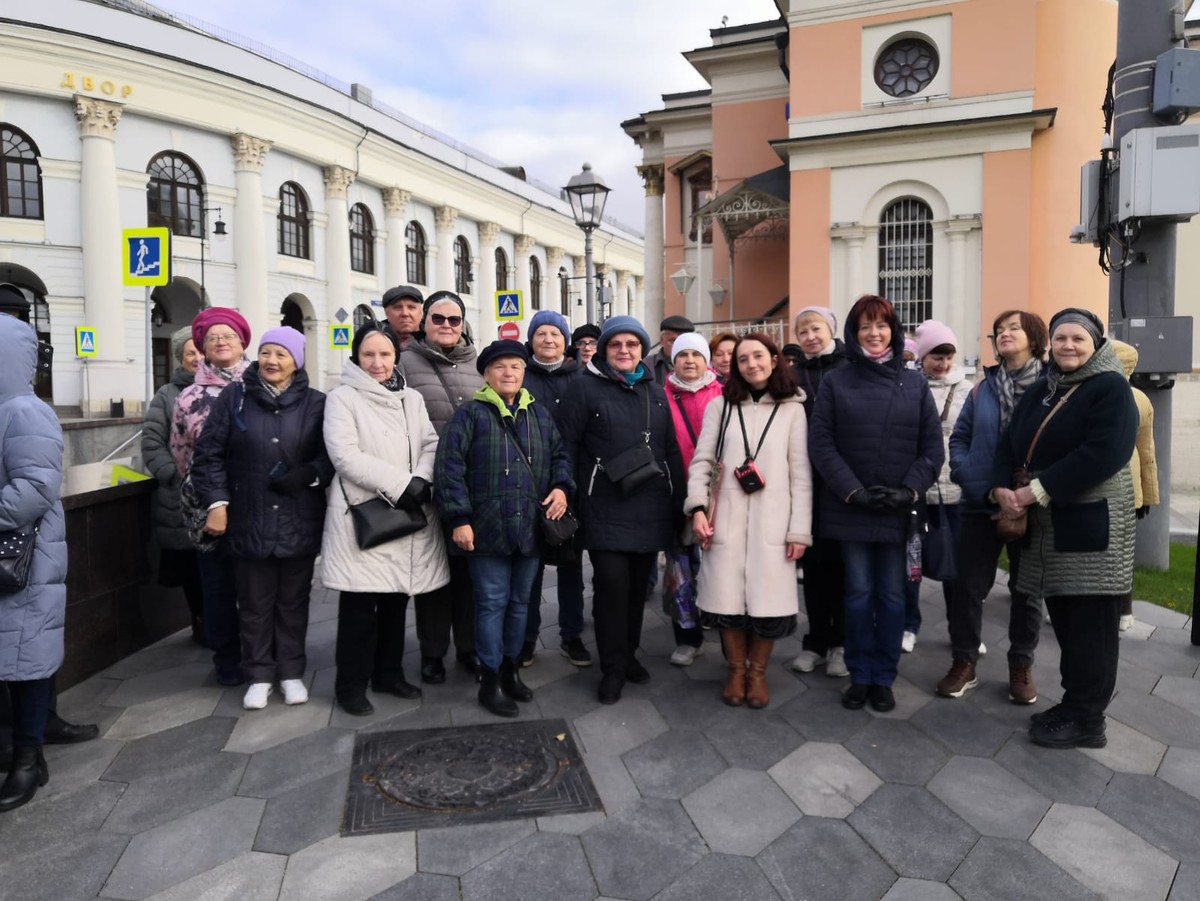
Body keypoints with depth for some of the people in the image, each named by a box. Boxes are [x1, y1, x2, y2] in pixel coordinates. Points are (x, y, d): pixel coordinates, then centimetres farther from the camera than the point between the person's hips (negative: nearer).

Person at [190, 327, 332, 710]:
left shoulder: (315, 403, 0)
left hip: (299, 522, 0)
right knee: (255, 603, 10)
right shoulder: (235, 396, 0)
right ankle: (259, 675, 26)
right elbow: (209, 453, 1)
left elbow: (332, 455, 3)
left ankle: (292, 672, 28)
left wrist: (310, 474, -16)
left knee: (293, 601, 12)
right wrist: (216, 502, -6)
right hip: (249, 520, 0)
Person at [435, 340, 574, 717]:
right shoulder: (471, 414, -4)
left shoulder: (540, 414, 11)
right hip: (487, 528, -5)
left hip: (530, 528, 5)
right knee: (492, 603, 2)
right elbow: (449, 467, -9)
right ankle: (489, 681, 14)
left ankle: (510, 668, 31)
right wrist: (459, 517, -14)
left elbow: (559, 455, 17)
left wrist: (561, 487, -3)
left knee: (520, 601, 15)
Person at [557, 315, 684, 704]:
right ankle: (612, 669, 8)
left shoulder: (655, 392, 14)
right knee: (612, 583, -7)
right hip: (606, 509, -4)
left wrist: (679, 501, 12)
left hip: (651, 509, 5)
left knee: (638, 584, 11)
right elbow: (566, 446, -4)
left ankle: (629, 653, 29)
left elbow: (671, 450, 15)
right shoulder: (586, 388, -1)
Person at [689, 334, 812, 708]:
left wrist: (800, 529, -2)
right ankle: (735, 670, 21)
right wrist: (698, 507, -8)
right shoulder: (720, 406, 10)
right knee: (728, 597, 1)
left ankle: (757, 671, 20)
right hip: (726, 518, 1)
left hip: (772, 520, -1)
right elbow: (702, 460, 6)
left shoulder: (792, 409, 7)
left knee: (768, 599, -2)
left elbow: (801, 474, 3)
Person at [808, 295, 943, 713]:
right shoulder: (836, 382, 3)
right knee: (858, 593, 6)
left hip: (899, 509, 1)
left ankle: (884, 678, 20)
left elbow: (932, 446, 3)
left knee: (891, 595, 7)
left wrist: (909, 491, -10)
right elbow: (821, 444, -4)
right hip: (850, 507, -1)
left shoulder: (914, 383, 7)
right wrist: (853, 491, -12)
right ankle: (860, 676, 18)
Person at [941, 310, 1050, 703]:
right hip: (980, 504, 2)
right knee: (969, 585, 6)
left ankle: (1021, 667, 27)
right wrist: (967, 478, -8)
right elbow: (959, 438, 7)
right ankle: (963, 662, 21)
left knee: (1026, 589, 11)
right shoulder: (982, 387, 7)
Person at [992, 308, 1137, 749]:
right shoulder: (1041, 390, 14)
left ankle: (1086, 720, 9)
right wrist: (1002, 488, -12)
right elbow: (1010, 442, 8)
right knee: (1064, 620, 12)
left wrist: (1035, 491, -21)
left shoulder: (1111, 388, -7)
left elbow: (1102, 454, -20)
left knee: (1090, 625, 0)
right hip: (1047, 526, 7)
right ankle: (1074, 703, 23)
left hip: (1092, 523, -6)